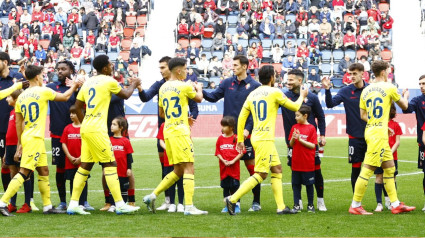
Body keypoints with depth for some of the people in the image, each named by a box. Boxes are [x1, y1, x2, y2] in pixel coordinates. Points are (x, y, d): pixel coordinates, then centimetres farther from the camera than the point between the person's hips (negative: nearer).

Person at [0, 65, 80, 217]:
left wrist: (20, 144, 20)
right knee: (24, 172, -10)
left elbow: (18, 122, 14)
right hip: (35, 138, -8)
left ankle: (47, 206, 15)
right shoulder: (43, 91, -7)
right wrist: (74, 86, 26)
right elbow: (65, 97, 8)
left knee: (44, 171, 13)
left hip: (26, 137, 8)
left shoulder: (21, 97, 11)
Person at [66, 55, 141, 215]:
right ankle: (120, 204, -5)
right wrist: (133, 84, 29)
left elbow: (77, 106, 20)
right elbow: (126, 95, 10)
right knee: (110, 164, -4)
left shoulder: (88, 83, 15)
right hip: (97, 129, -7)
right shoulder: (109, 81, -5)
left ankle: (73, 204, 8)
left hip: (86, 128, 8)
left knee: (85, 165, 10)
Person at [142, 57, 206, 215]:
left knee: (178, 170, 15)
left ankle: (152, 196, 12)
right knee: (189, 168, -7)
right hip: (180, 131, -8)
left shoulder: (163, 88, 12)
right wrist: (199, 88, 32)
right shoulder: (184, 86, -9)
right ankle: (189, 206, -14)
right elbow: (199, 99, 11)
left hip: (168, 131, 8)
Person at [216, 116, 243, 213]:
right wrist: (224, 161, -10)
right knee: (225, 187, 9)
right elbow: (218, 153, 6)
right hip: (224, 168, 4)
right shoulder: (220, 139, 7)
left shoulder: (236, 138, -4)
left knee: (234, 186, -1)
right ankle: (227, 206, 18)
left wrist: (233, 161, -15)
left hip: (234, 168, -4)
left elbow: (241, 152, -6)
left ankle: (237, 205, 8)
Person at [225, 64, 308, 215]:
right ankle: (233, 199, -11)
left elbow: (241, 117, 11)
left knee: (277, 169, 12)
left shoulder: (252, 94, 11)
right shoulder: (275, 92, -6)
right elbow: (295, 107, 5)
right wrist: (302, 96, 25)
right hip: (265, 139, -8)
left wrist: (240, 139, 16)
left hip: (257, 138, 8)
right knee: (261, 174, -7)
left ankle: (281, 207, 10)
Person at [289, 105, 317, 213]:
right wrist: (293, 139, -12)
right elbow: (291, 144, 9)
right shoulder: (294, 127, 7)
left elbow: (313, 146, -9)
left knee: (309, 184, 5)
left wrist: (300, 139, -16)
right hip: (296, 163, 4)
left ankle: (310, 205, 16)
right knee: (296, 184, 6)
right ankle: (297, 206, 12)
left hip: (308, 163, -4)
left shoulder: (311, 128, -6)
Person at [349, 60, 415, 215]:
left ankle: (395, 204, 15)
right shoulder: (389, 87, -6)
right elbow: (404, 106, 7)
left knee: (390, 167, 13)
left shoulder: (366, 90, 12)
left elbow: (362, 115, 12)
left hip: (370, 130, 8)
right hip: (379, 133, -8)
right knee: (368, 169, -6)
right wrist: (406, 96, 30)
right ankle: (355, 206, -5)